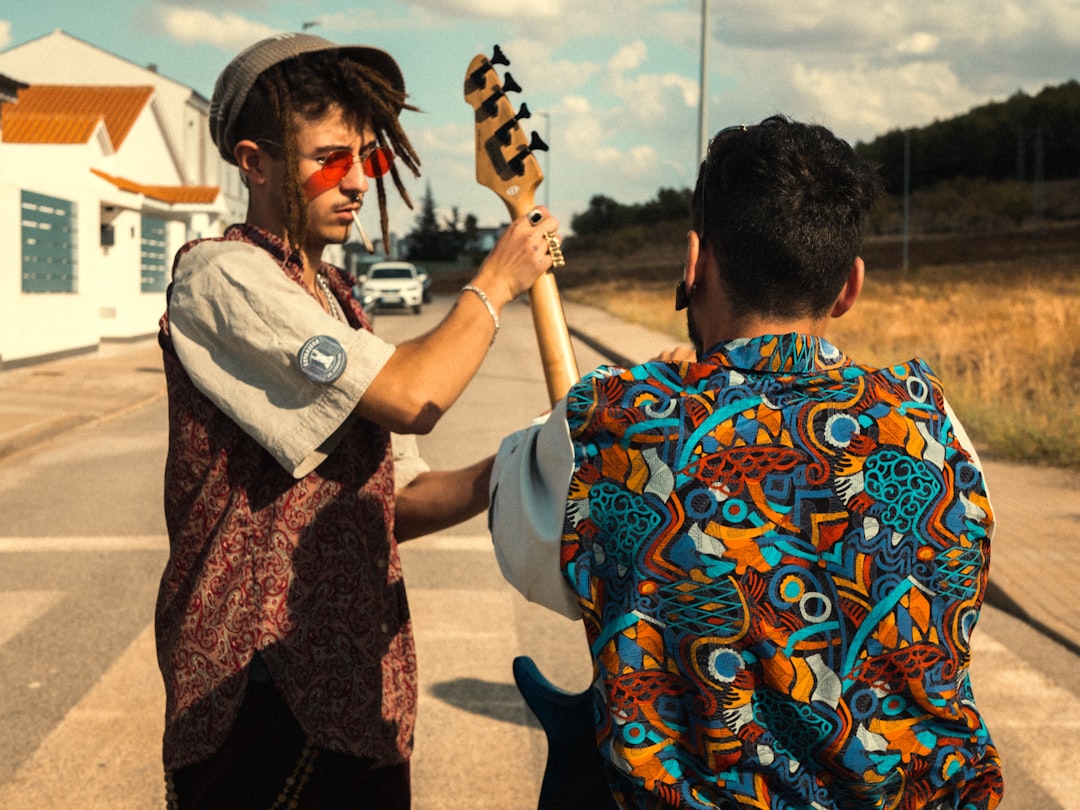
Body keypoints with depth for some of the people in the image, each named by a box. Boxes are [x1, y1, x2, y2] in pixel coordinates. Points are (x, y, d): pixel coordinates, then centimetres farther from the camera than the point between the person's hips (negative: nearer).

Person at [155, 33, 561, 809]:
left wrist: (511, 469, -5)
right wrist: (496, 282, -5)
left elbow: (398, 501, 12)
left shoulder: (334, 300, 17)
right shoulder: (222, 275, -12)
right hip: (265, 687, -8)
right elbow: (410, 397, -21)